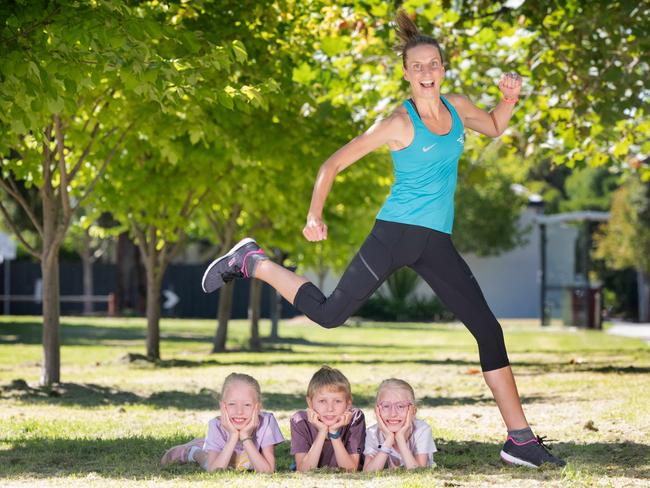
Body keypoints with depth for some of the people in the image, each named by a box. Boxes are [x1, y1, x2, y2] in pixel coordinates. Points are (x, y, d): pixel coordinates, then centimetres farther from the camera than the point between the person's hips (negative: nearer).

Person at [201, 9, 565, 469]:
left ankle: (520, 440, 4)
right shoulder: (399, 124, -10)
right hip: (397, 232, -5)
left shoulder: (457, 106, 8)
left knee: (488, 330, 0)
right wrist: (315, 216, -8)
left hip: (437, 242, 5)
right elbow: (334, 163, -6)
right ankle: (253, 262, 18)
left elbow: (494, 128, 29)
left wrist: (509, 99, 9)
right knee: (330, 314, -5)